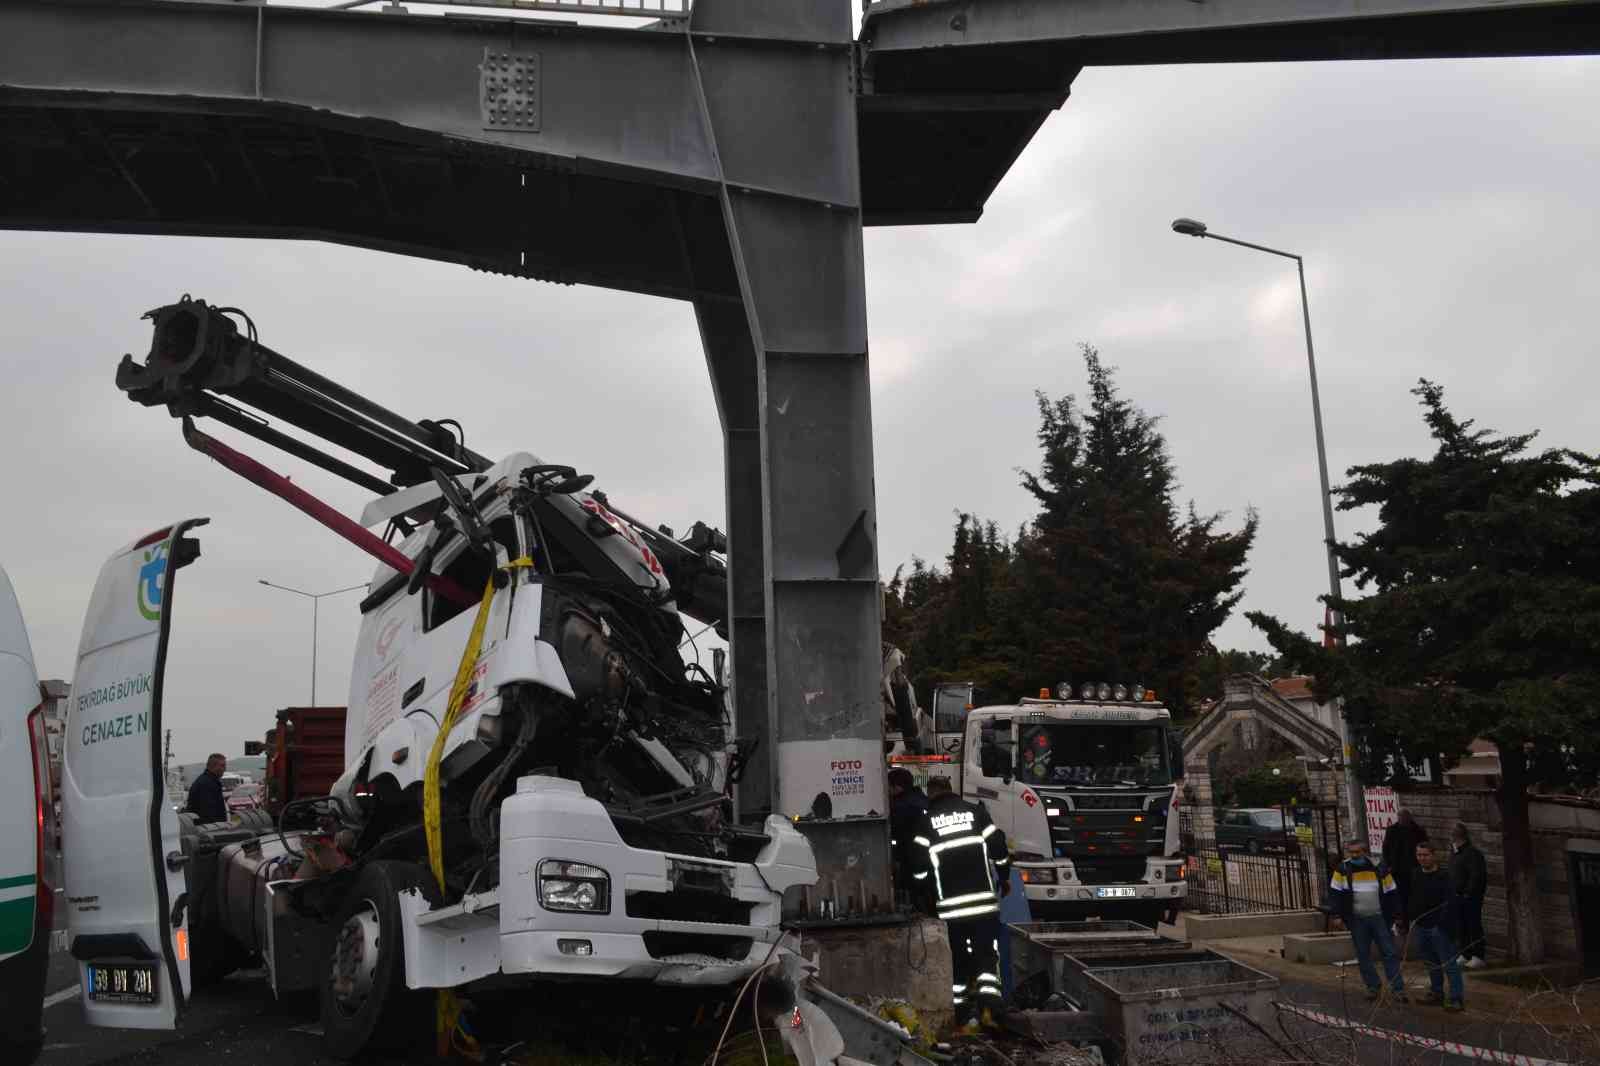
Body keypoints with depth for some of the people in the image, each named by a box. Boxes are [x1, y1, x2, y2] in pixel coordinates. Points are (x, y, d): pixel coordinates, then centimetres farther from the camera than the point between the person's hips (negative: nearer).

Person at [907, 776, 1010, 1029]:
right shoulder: (976, 811, 4)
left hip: (950, 902, 0)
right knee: (987, 951, 5)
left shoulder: (926, 821, 2)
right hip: (984, 897, 0)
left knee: (958, 956, 9)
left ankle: (960, 1009, 11)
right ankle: (988, 992, -15)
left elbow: (919, 863, -2)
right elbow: (998, 847, 3)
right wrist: (1004, 878, 18)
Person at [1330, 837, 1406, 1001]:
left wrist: (1394, 915, 5)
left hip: (1379, 918, 0)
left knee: (1390, 953, -1)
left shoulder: (1379, 867, -1)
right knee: (1363, 956, 6)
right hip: (1357, 921, 0)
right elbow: (1334, 893, 0)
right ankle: (1373, 986, 18)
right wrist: (1340, 916, -5)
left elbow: (1391, 893, 7)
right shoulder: (1343, 869, -3)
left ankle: (1398, 988, 4)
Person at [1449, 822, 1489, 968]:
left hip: (1471, 896, -9)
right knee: (1461, 927, 14)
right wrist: (1452, 891, 14)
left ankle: (1478, 957, 4)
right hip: (1458, 896, 9)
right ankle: (1465, 955, 23)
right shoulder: (1454, 851, 13)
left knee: (1474, 926, -3)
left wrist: (1468, 893, -19)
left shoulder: (1472, 853, -17)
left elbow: (1476, 876, -21)